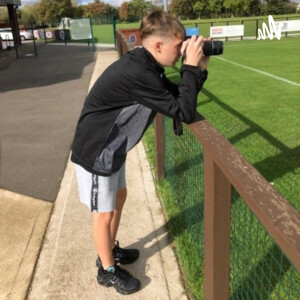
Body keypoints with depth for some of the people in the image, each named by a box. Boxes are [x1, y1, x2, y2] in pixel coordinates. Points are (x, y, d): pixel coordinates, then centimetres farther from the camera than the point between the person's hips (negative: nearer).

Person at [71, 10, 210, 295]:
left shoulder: (145, 66, 0)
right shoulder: (138, 74, -31)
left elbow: (177, 96, 6)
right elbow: (184, 112, -29)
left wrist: (198, 69, -7)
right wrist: (192, 67, -23)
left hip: (112, 148, 10)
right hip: (96, 152, -10)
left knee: (119, 197, 23)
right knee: (104, 213, 7)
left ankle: (110, 250, 46)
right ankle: (108, 270, 30)